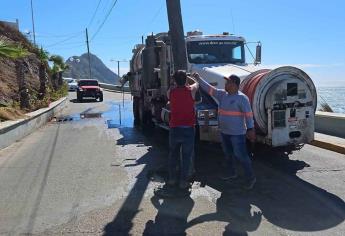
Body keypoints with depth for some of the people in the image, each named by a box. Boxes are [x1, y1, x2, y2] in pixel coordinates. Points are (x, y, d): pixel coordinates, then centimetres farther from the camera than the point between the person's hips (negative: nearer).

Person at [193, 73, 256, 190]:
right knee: (228, 153, 20)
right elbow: (209, 88, 11)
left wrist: (250, 129, -19)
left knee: (241, 155, -5)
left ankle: (251, 177, 9)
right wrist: (198, 78, 9)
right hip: (224, 131, 8)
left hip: (237, 133, -8)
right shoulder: (222, 94, 5)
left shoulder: (242, 98, -15)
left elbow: (248, 114, -16)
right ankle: (231, 172, 39)